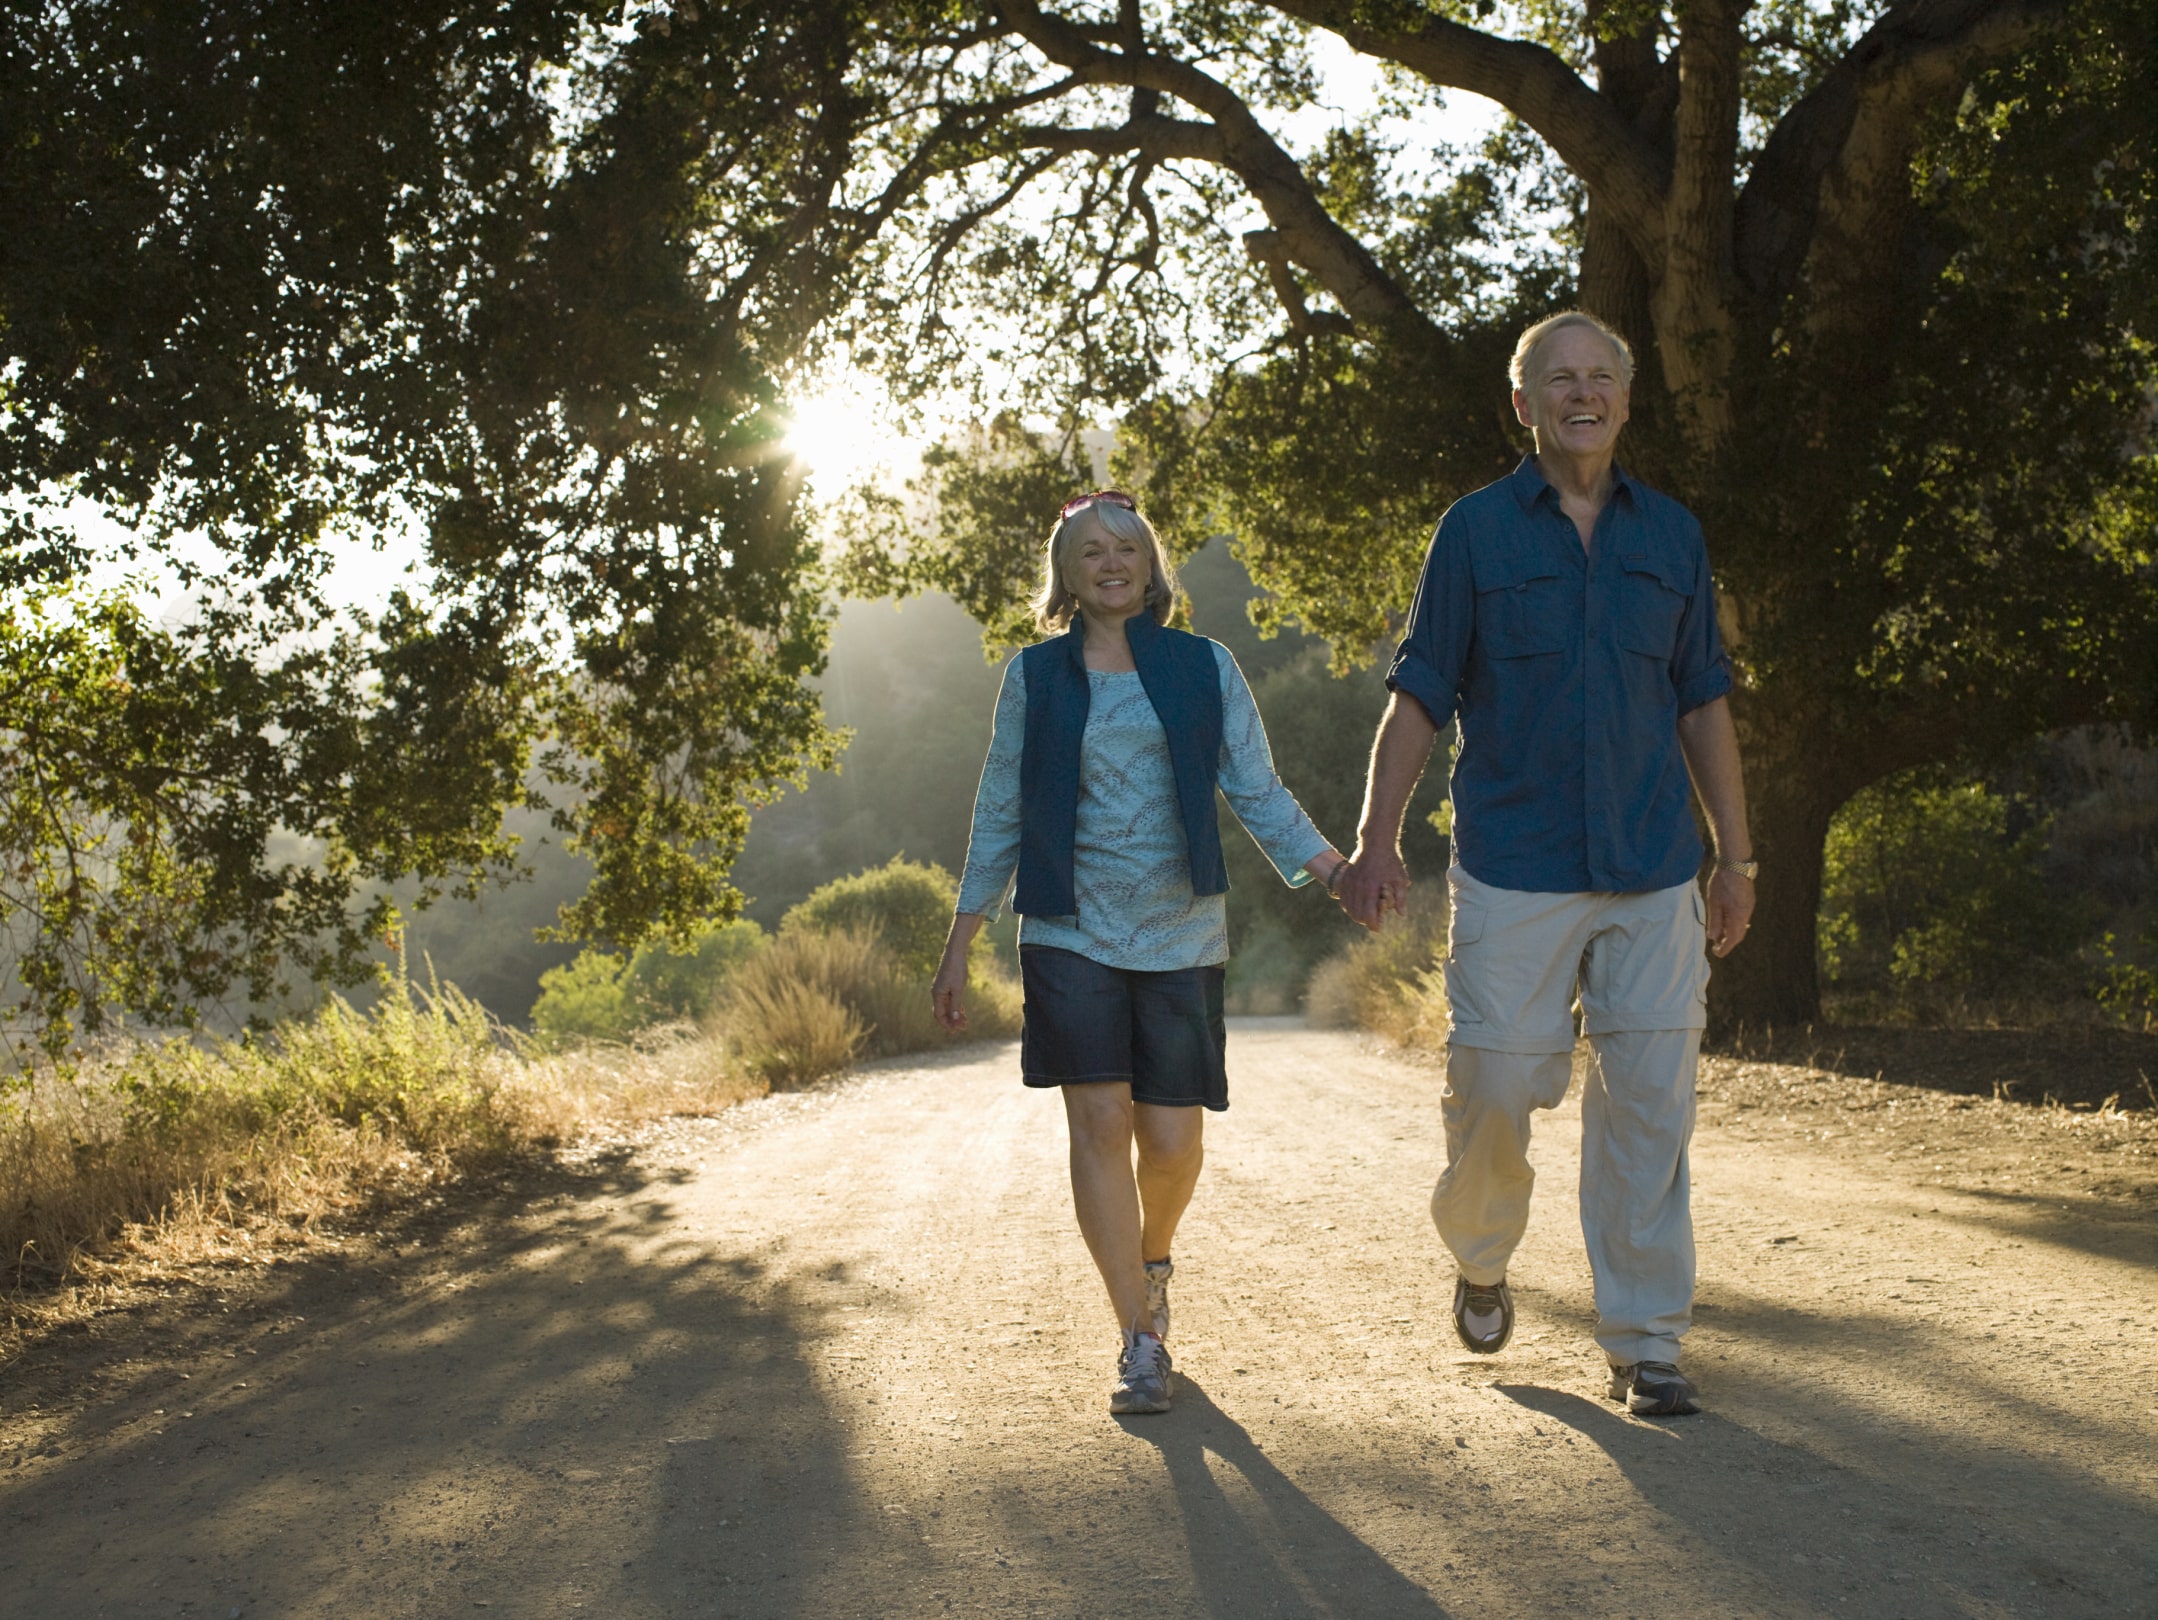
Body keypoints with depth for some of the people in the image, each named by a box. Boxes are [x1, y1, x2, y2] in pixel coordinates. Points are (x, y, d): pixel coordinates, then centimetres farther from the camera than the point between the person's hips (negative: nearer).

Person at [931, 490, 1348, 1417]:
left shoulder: (1204, 667, 6)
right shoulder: (1035, 677, 7)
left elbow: (1257, 791, 4)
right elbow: (1001, 815, 10)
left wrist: (1331, 868, -11)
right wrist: (959, 945, 7)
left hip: (1180, 935, 0)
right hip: (1072, 932, 0)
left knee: (1171, 1138, -2)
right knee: (1099, 1120, -11)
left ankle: (1152, 1257, 33)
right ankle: (1140, 1342, -4)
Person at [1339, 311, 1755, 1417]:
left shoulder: (1671, 534, 12)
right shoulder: (1477, 530, 3)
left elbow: (1703, 703, 15)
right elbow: (1418, 697, 2)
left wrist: (1735, 856, 12)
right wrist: (1379, 842, -8)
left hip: (1654, 872, 2)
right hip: (1513, 876, -2)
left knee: (1648, 1104, 0)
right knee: (1495, 1086, -2)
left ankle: (1643, 1345, 10)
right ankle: (1480, 1260, 29)